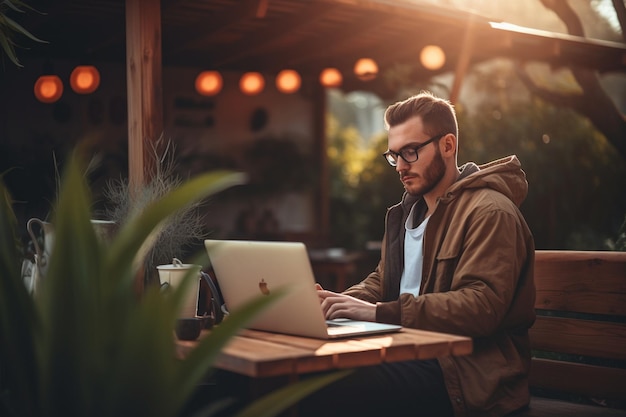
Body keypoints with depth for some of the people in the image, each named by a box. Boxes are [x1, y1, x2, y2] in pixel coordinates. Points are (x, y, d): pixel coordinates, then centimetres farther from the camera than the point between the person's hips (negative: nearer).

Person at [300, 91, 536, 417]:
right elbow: (382, 281, 21)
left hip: (464, 372, -8)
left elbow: (481, 305, -21)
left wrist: (380, 313, -26)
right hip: (407, 353, 8)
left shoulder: (490, 213, -10)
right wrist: (339, 302, -2)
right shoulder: (410, 209, 19)